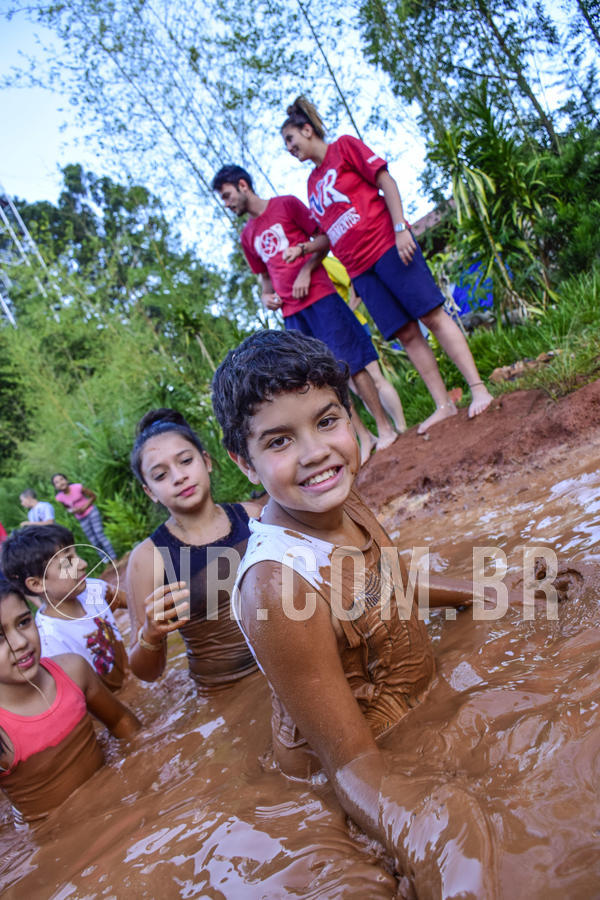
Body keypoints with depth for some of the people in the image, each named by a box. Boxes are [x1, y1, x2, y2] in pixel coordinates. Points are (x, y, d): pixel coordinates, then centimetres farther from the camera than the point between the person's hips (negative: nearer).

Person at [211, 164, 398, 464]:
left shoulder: (287, 204, 4)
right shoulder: (247, 236, 19)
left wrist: (305, 271, -11)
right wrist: (266, 295, 6)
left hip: (318, 296, -5)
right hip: (291, 313, 5)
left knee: (350, 364, -7)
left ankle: (385, 428, 2)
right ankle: (364, 438, 8)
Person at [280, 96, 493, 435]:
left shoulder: (344, 146, 6)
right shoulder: (312, 183, 22)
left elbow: (386, 181, -3)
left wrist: (401, 228, -14)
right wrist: (302, 248, 7)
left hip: (387, 245, -5)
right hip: (360, 268, 6)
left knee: (433, 314, -9)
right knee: (406, 333, 1)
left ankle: (479, 389, -8)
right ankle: (444, 404, 4)